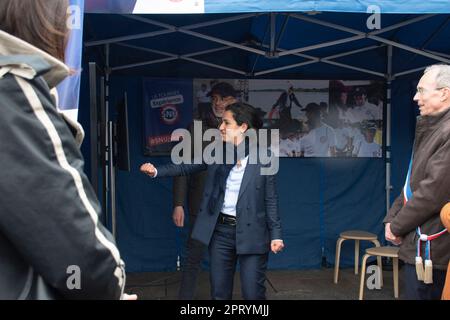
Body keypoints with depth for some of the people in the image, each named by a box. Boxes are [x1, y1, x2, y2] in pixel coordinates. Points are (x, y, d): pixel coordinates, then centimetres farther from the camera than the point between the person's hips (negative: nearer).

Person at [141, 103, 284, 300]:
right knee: (219, 293, 14)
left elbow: (270, 201, -4)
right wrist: (156, 171, -9)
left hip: (251, 233, -3)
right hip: (220, 231, 4)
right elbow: (185, 167, 5)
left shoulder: (263, 159, -8)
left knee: (253, 294, 3)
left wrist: (275, 234, -6)